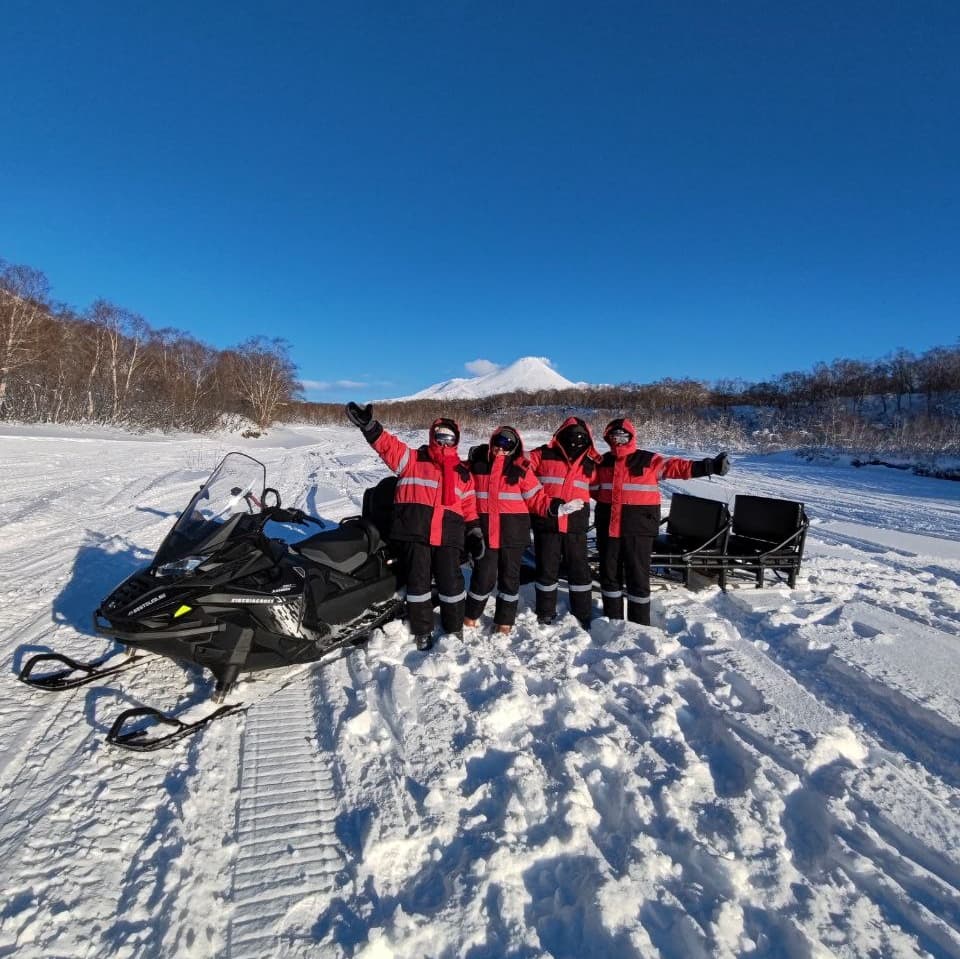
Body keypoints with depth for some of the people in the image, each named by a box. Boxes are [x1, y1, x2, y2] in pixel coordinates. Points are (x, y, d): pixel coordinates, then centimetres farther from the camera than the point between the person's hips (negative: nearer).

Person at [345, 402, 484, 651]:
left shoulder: (463, 473, 18)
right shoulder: (413, 458, 10)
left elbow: (469, 506, 18)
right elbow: (389, 445, -4)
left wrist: (475, 532, 9)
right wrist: (369, 426, -20)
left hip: (448, 535, 2)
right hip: (415, 531, -2)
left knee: (451, 581, 3)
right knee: (418, 581, 4)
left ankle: (454, 629, 22)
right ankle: (422, 631, 19)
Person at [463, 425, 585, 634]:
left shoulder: (521, 467, 0)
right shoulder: (477, 463, 3)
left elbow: (536, 498, 0)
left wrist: (556, 507, -14)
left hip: (513, 531, 0)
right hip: (485, 531, 0)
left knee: (510, 576, 11)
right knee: (483, 575, 5)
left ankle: (505, 621, 28)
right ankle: (471, 615, 29)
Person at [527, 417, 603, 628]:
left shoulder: (590, 462, 10)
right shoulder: (544, 454, -1)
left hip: (576, 523, 2)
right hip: (546, 522, -2)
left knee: (579, 569, 6)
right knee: (546, 569, 8)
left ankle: (583, 615, 19)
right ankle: (546, 613, 24)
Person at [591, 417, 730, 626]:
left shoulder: (649, 460, -2)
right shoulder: (604, 462, 10)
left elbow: (677, 466, -10)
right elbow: (593, 488, 23)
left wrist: (709, 466, -19)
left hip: (638, 528, -4)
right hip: (607, 527, 4)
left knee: (638, 576, 2)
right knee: (609, 574, 12)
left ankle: (640, 624, 16)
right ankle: (612, 619, 27)